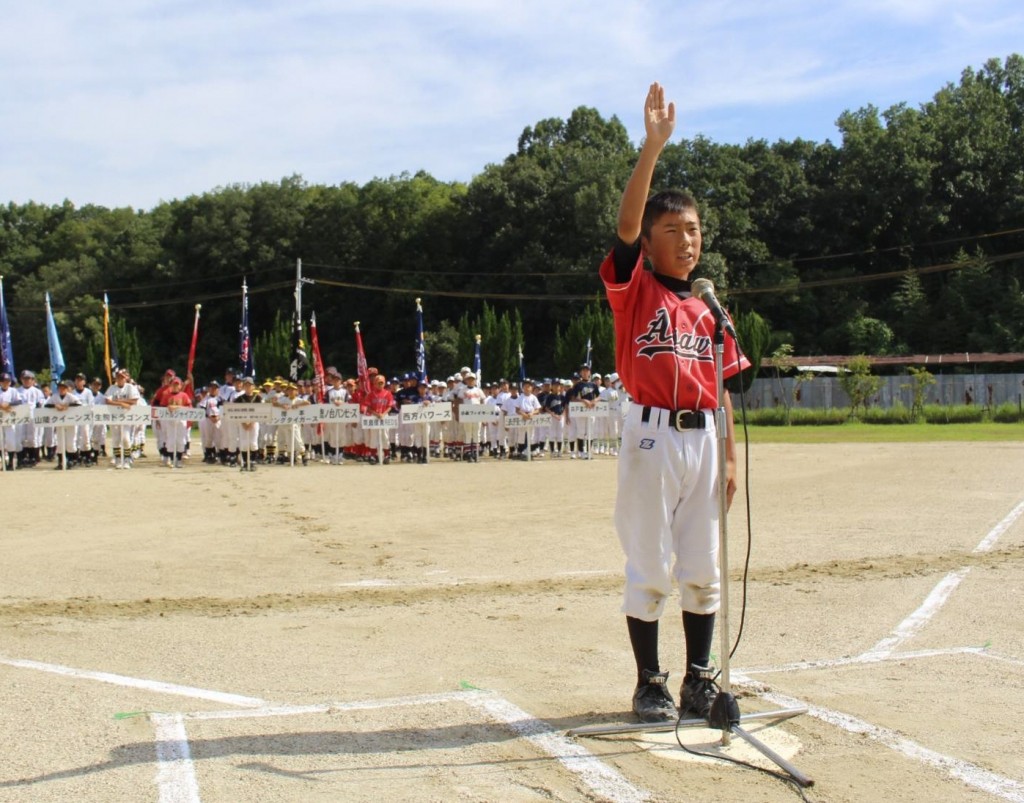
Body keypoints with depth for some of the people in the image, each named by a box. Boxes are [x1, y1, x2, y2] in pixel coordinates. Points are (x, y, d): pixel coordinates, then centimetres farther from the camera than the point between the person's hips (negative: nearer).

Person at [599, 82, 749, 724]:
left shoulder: (708, 309, 12)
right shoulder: (635, 288, -1)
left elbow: (721, 388, 12)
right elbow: (627, 221, -17)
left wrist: (730, 455, 6)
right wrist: (654, 145, -25)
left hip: (702, 437, 5)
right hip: (652, 435, -5)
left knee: (703, 569, 10)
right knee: (650, 569, 1)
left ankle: (700, 680, 21)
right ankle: (650, 683, 12)